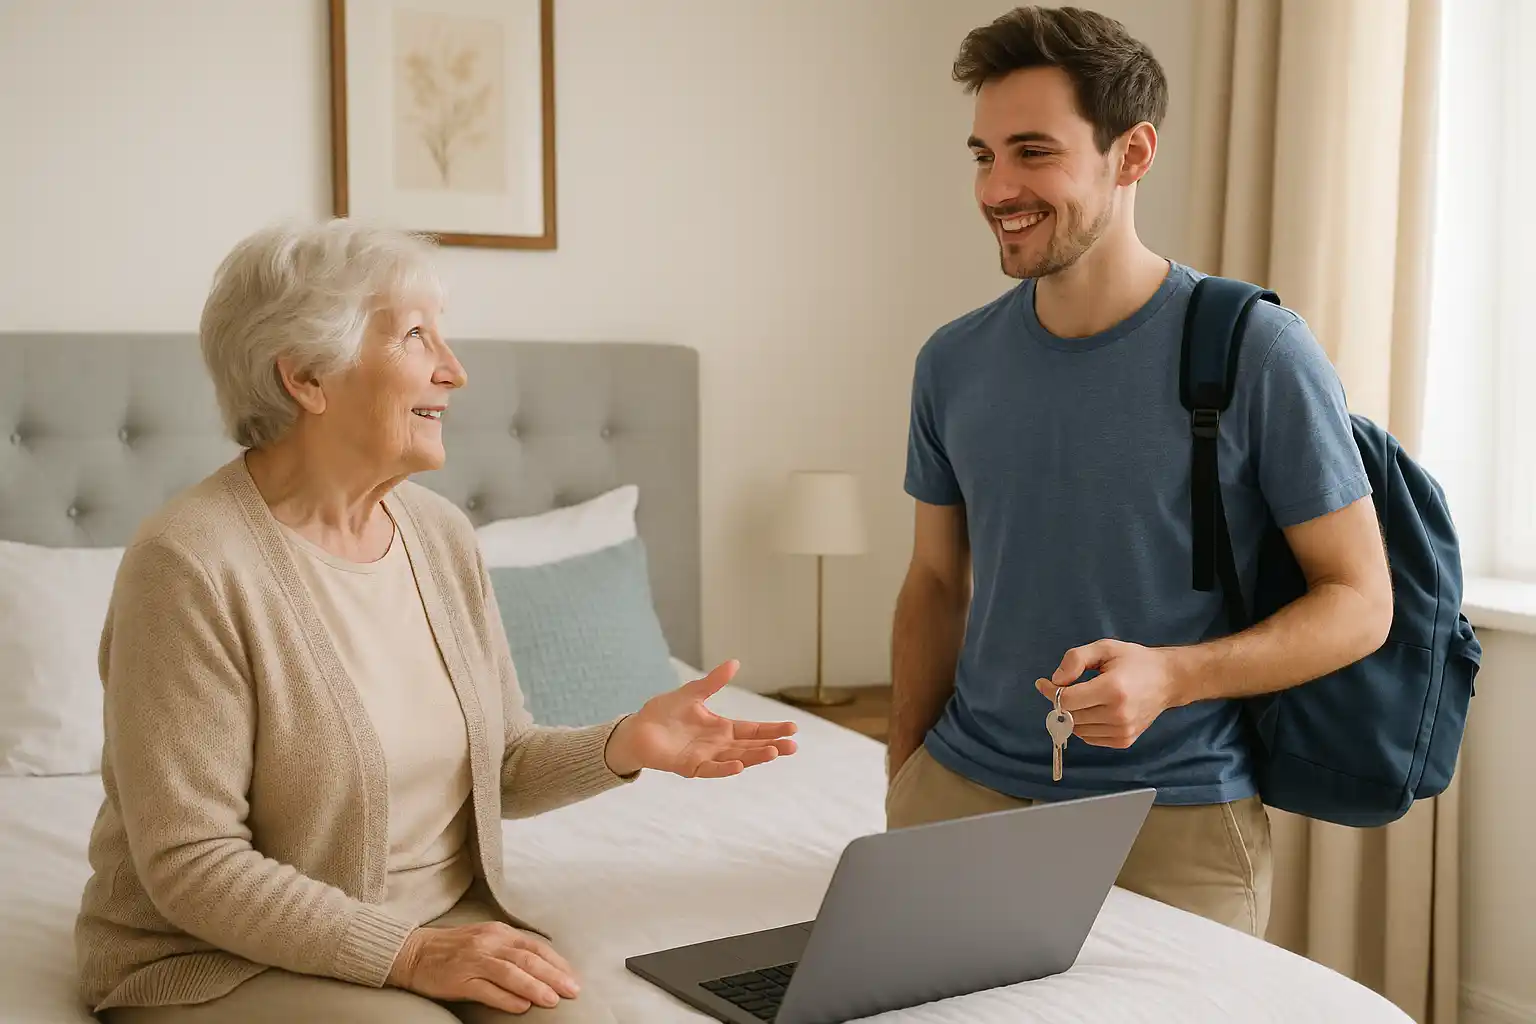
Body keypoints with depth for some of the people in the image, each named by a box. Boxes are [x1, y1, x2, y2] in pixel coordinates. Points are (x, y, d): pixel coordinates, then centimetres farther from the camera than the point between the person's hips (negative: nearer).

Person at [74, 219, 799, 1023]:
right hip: (224, 959, -5)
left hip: (445, 918, 5)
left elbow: (499, 766, 8)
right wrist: (409, 953, -23)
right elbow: (191, 863, -19)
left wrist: (623, 746, -10)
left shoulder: (441, 533, 3)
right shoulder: (191, 564, -18)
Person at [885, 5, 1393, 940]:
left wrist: (1172, 675, -22)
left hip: (1178, 814, -3)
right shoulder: (954, 363, 2)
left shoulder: (1259, 353, -11)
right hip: (967, 786, 3)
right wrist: (902, 787, 9)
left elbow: (1361, 601, -7)